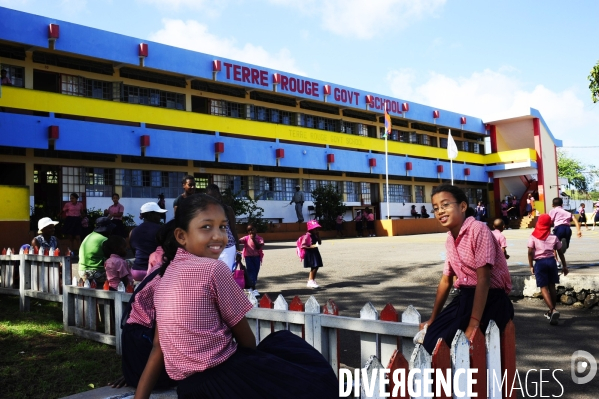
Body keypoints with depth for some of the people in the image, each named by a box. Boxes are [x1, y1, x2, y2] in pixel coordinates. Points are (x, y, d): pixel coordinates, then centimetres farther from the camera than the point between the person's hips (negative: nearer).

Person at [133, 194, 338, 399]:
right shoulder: (214, 269, -15)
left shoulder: (167, 272, 8)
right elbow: (246, 339, -5)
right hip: (220, 379, -8)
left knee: (281, 340, 23)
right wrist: (257, 361, 13)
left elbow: (158, 346, 7)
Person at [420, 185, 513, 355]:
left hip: (490, 299, -7)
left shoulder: (478, 230, -17)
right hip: (466, 297, 7)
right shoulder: (450, 239, 8)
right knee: (431, 338, -7)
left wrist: (474, 323, -27)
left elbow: (483, 279, -22)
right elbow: (446, 281, 16)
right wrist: (432, 320, 20)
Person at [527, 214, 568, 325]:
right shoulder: (553, 237, 4)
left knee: (544, 288, -2)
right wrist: (564, 266, 19)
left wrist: (531, 266, -2)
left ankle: (553, 311, -19)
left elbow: (530, 252, -11)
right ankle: (552, 311, 25)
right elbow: (560, 252, 9)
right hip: (551, 261, 3)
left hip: (540, 263, -3)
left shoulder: (533, 237, -4)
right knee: (552, 286, 16)